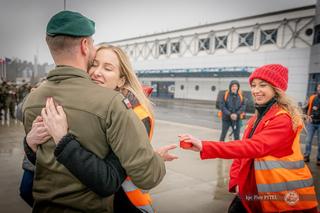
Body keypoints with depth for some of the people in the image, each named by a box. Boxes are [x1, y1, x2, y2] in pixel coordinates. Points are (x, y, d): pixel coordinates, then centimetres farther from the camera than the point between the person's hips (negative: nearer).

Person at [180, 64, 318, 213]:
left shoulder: (283, 120, -19)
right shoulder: (257, 118, 10)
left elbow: (254, 146, -33)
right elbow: (244, 147, 6)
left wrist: (204, 146, -40)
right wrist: (235, 180, -9)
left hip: (281, 195, -7)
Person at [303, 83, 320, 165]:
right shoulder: (312, 98, 5)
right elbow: (308, 108, 16)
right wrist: (307, 116, 2)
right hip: (311, 122, 2)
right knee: (308, 140, 5)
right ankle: (306, 156, 16)